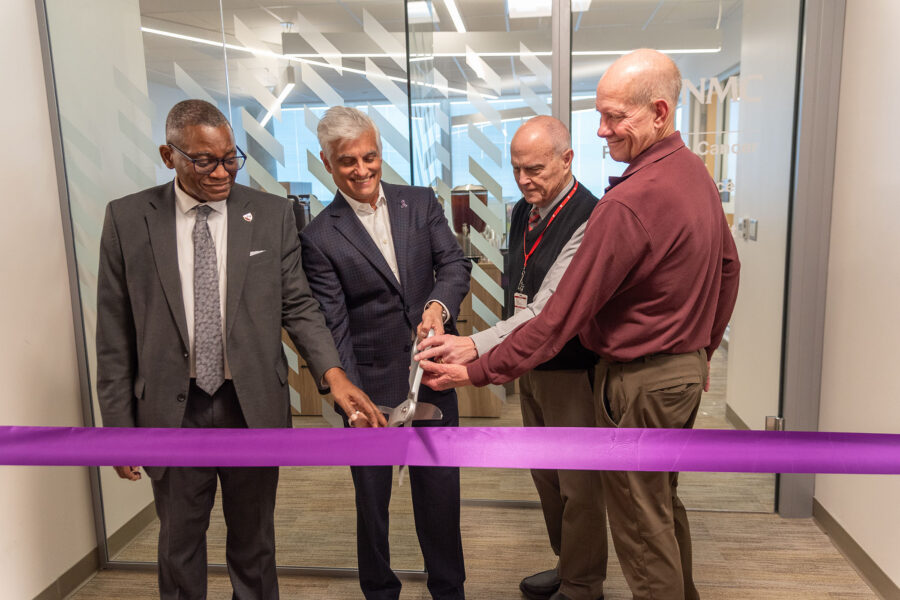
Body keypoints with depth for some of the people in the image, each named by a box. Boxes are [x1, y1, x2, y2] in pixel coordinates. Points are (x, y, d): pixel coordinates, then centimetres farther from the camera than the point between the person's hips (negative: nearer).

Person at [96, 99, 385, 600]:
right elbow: (115, 333, 0)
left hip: (254, 405, 0)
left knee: (254, 539, 17)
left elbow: (298, 306, -2)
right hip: (172, 409, 0)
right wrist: (119, 423, -1)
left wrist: (333, 373, -18)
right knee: (179, 544, 17)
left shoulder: (272, 214, -3)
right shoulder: (127, 219, -3)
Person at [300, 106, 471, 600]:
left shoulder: (420, 203, 4)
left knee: (440, 490, 15)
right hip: (370, 383, -2)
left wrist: (439, 305, -24)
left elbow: (454, 264, -2)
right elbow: (334, 327, -10)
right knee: (372, 496, 15)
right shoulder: (320, 237, -7)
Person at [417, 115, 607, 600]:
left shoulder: (587, 220, -22)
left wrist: (476, 346, -42)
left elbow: (547, 308, -32)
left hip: (572, 368, -9)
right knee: (544, 473, 21)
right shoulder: (523, 211, 6)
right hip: (529, 363, 9)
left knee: (579, 484, 6)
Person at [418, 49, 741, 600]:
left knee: (642, 524, 9)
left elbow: (562, 316, -26)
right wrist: (701, 348, 23)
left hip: (639, 380, -10)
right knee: (665, 502, 26)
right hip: (686, 368, 10)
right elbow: (728, 266, 15)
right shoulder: (695, 172, 4)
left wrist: (477, 372, -20)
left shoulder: (628, 203, -26)